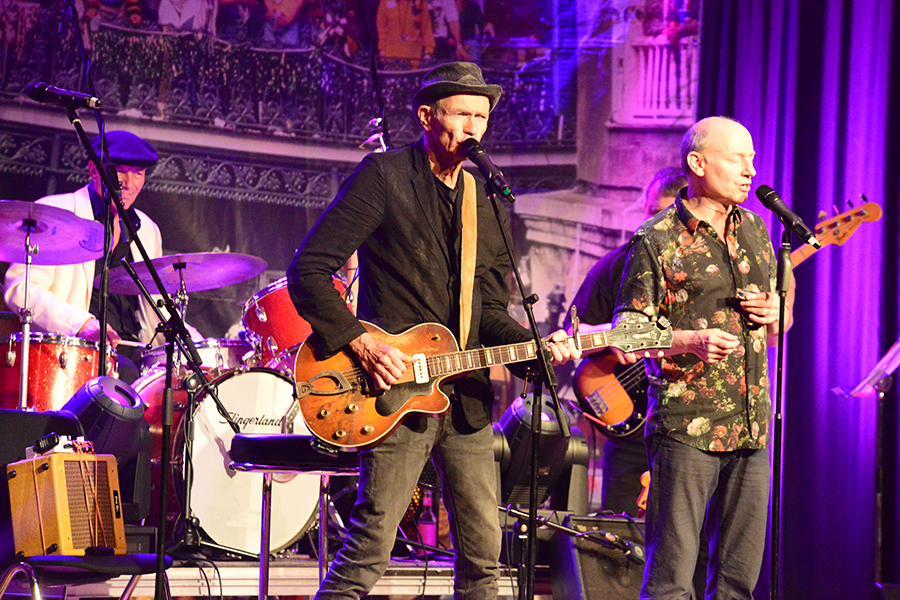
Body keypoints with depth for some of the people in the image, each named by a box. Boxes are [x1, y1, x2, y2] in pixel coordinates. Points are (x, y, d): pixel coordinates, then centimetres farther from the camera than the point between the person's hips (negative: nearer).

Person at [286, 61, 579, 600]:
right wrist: (359, 342, -16)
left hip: (467, 397, 6)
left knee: (483, 552, 7)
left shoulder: (491, 200, 14)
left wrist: (537, 345, -2)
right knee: (370, 549, -9)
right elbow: (308, 269, -8)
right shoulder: (383, 177, -5)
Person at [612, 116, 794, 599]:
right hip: (686, 426, -6)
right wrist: (690, 341, -23)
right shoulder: (656, 241, -4)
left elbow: (777, 330, 25)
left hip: (752, 427, 6)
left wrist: (774, 313, 1)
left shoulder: (755, 230, 16)